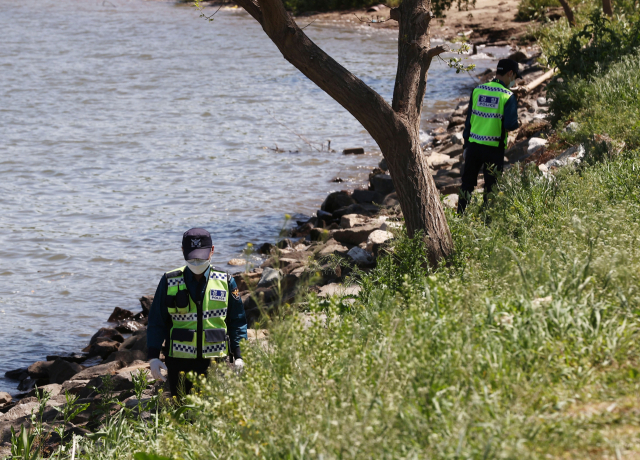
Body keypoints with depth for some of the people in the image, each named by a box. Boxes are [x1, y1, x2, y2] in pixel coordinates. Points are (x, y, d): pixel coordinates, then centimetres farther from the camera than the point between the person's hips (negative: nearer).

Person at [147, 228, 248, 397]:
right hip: (179, 363, 0)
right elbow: (156, 323, 7)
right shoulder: (170, 282, 4)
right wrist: (153, 357, -2)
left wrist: (239, 356, 1)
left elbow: (238, 322, 10)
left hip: (216, 362, 0)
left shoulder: (225, 282, 5)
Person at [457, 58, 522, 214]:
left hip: (473, 144, 4)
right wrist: (516, 124, 7)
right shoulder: (508, 96, -9)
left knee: (467, 184, 14)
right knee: (491, 187, 6)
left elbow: (468, 119, 8)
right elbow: (510, 125, -17)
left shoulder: (477, 90, 5)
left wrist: (466, 145, 14)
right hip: (494, 148, -4)